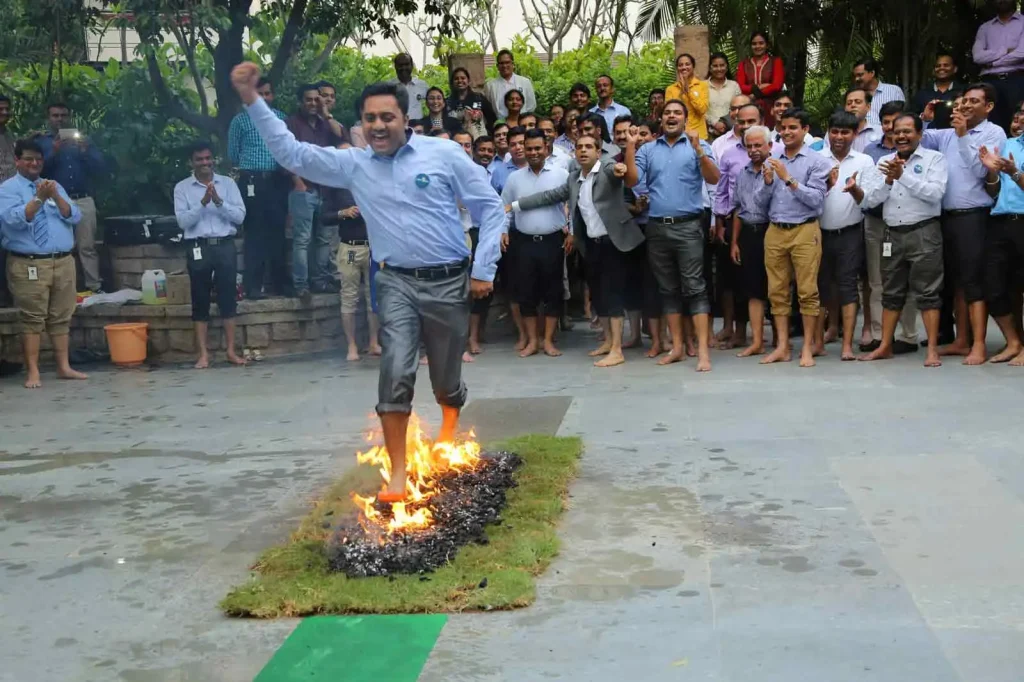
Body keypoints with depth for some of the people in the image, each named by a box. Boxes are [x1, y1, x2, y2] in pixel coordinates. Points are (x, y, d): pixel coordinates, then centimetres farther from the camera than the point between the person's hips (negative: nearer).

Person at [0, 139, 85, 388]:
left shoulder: (55, 186, 16)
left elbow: (75, 217, 5)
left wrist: (56, 196, -11)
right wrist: (39, 198, -23)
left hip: (63, 262, 5)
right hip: (28, 265, -5)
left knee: (61, 317, 7)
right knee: (32, 318, -5)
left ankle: (63, 367, 13)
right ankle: (33, 372, -3)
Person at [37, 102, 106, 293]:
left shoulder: (83, 139, 16)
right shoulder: (41, 141, 10)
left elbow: (101, 167, 7)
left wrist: (85, 151, -8)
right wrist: (54, 152, -15)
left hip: (84, 201, 1)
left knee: (88, 247, -2)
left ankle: (95, 287, -2)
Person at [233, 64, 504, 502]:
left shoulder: (444, 153, -4)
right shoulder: (354, 165, 4)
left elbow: (490, 208, -1)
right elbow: (292, 153, 1)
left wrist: (484, 270, -5)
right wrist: (252, 100, -9)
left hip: (449, 281, -1)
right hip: (398, 282, 1)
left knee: (446, 379, 11)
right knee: (395, 373, -14)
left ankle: (448, 432, 44)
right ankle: (397, 474, -4)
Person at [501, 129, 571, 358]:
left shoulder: (561, 174, 0)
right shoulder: (514, 178, 8)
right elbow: (505, 208, 13)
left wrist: (572, 232, -9)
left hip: (553, 241, -2)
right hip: (524, 242, 2)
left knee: (552, 291, 3)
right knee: (526, 292, 4)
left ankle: (548, 340, 11)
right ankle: (532, 341, 14)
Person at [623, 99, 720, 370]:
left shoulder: (698, 145, 4)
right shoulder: (648, 150, 12)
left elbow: (713, 179, -8)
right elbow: (631, 181, 3)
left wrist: (698, 150, -21)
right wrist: (629, 148, -6)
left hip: (688, 226, -4)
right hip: (657, 227, 4)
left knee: (694, 287, -7)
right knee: (668, 289, 9)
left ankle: (703, 350, -9)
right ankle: (677, 347, 16)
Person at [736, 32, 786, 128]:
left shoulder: (776, 61, 8)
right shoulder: (743, 64, 15)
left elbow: (777, 86, -4)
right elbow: (740, 87, 3)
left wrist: (754, 94, -5)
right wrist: (758, 87, -11)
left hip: (770, 108, -1)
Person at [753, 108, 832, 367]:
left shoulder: (816, 161, -1)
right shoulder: (771, 161, 13)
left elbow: (817, 199, -11)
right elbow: (761, 201, 12)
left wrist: (789, 180, -14)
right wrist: (767, 182, -6)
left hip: (804, 231, -4)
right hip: (775, 231, 5)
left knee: (807, 291, -4)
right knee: (777, 291, 5)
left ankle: (808, 348, 2)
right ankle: (782, 347, 11)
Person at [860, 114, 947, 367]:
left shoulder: (934, 158, -2)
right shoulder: (884, 161, 11)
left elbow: (936, 193, -16)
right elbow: (870, 199, 4)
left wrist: (903, 175, -18)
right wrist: (888, 180, -13)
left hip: (924, 232, -5)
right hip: (893, 234, 5)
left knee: (927, 293, -3)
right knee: (891, 293, 11)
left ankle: (932, 349, 0)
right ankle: (885, 346, 18)